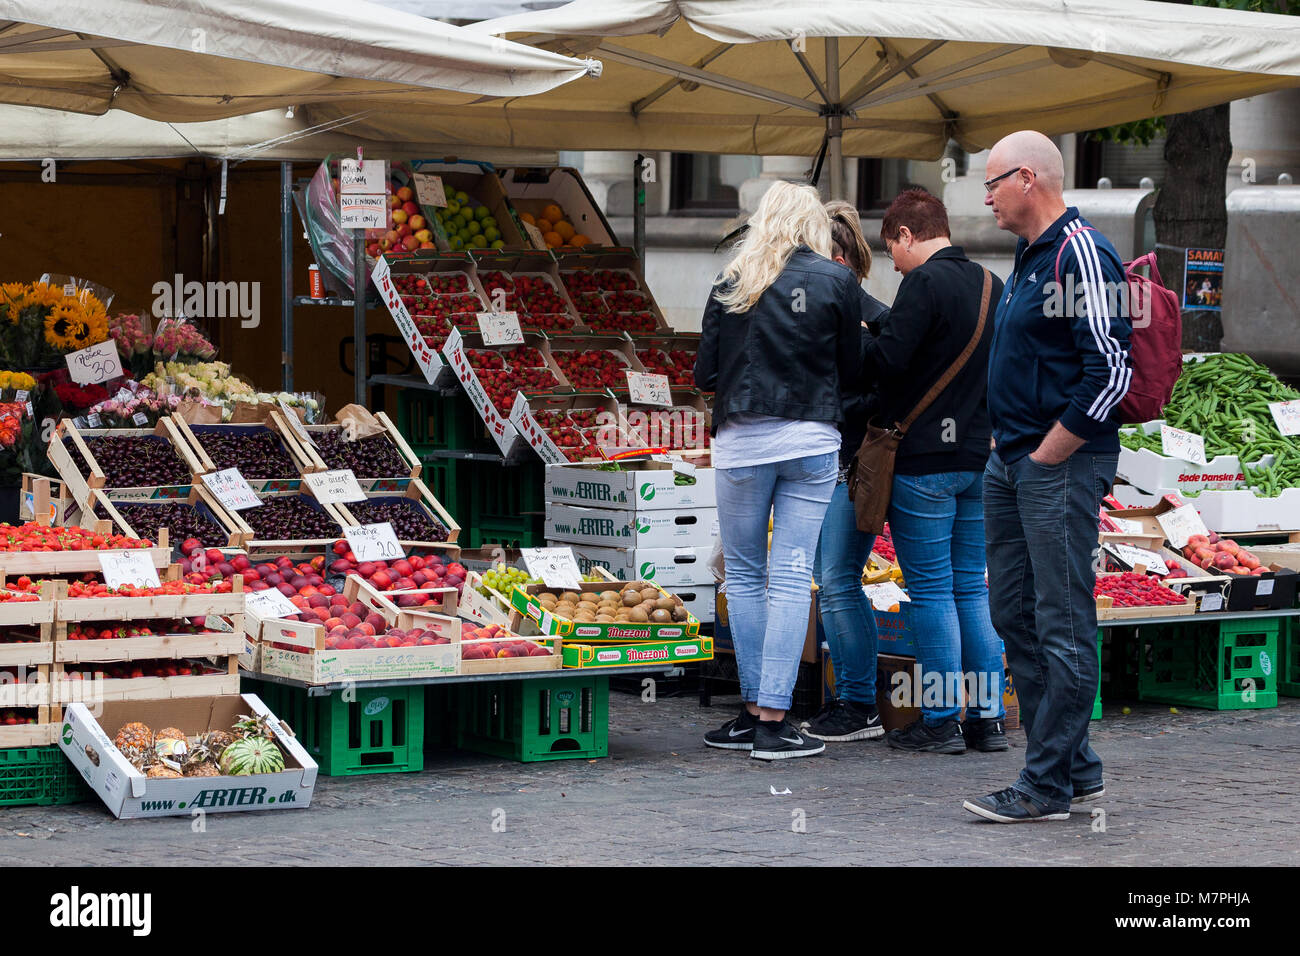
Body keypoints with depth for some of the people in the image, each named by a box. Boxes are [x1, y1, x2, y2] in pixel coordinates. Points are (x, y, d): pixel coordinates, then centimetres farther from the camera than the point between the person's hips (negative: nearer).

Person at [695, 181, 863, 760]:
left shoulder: (731, 285, 2)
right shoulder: (836, 280, 0)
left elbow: (705, 374, 4)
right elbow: (849, 366, 5)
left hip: (742, 442, 1)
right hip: (811, 438, -1)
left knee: (744, 575, 11)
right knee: (792, 578, -1)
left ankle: (754, 711, 11)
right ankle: (772, 722, -5)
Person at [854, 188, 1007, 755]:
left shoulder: (925, 282, -13)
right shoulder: (990, 285, 12)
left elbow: (887, 360, -20)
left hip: (925, 459, -7)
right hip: (979, 456, 7)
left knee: (930, 591, -2)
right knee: (973, 588, 11)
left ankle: (940, 721, 1)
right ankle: (988, 716, 12)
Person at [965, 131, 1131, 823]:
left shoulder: (1080, 255, -14)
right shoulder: (1029, 258, 16)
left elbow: (1109, 372, -21)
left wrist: (1046, 456, -16)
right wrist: (1010, 453, 17)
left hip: (1061, 466, -11)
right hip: (1010, 463, 11)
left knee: (1062, 625, -5)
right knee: (1015, 616, 13)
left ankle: (1049, 786, -3)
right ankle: (1076, 767, 22)